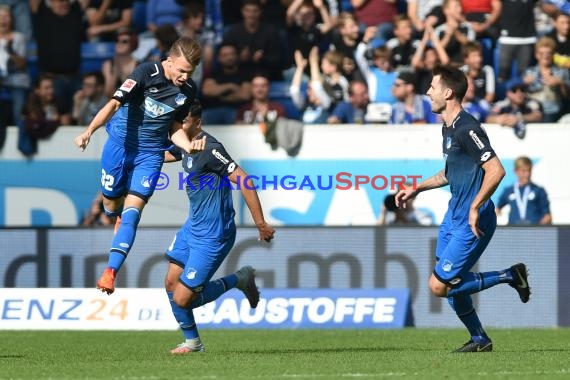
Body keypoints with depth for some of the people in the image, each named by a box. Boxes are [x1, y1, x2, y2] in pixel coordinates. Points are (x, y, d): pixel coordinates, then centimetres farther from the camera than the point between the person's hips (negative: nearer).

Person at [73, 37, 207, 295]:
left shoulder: (189, 91, -3)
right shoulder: (146, 73, -18)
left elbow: (175, 128, 8)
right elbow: (115, 103, -25)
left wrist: (189, 146, -14)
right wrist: (88, 132, -37)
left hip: (150, 154, 2)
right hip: (120, 144, -2)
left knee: (132, 212, -11)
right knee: (111, 203, 12)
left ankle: (110, 272, -15)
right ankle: (116, 215, 52)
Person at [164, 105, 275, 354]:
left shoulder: (209, 148, -23)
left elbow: (244, 181, -26)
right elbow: (165, 155, 31)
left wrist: (261, 224, -26)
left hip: (212, 236, -9)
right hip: (192, 227, 9)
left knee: (182, 298, -7)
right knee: (171, 283, 9)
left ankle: (239, 280, 12)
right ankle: (192, 341, 26)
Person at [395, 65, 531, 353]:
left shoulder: (467, 129, -20)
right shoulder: (448, 127, 11)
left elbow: (496, 170, -27)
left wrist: (475, 207, -25)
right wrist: (417, 189, 23)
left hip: (472, 222, -10)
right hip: (454, 215, 10)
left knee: (439, 286, -9)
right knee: (449, 284, 12)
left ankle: (510, 276, 0)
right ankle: (479, 339, 24)